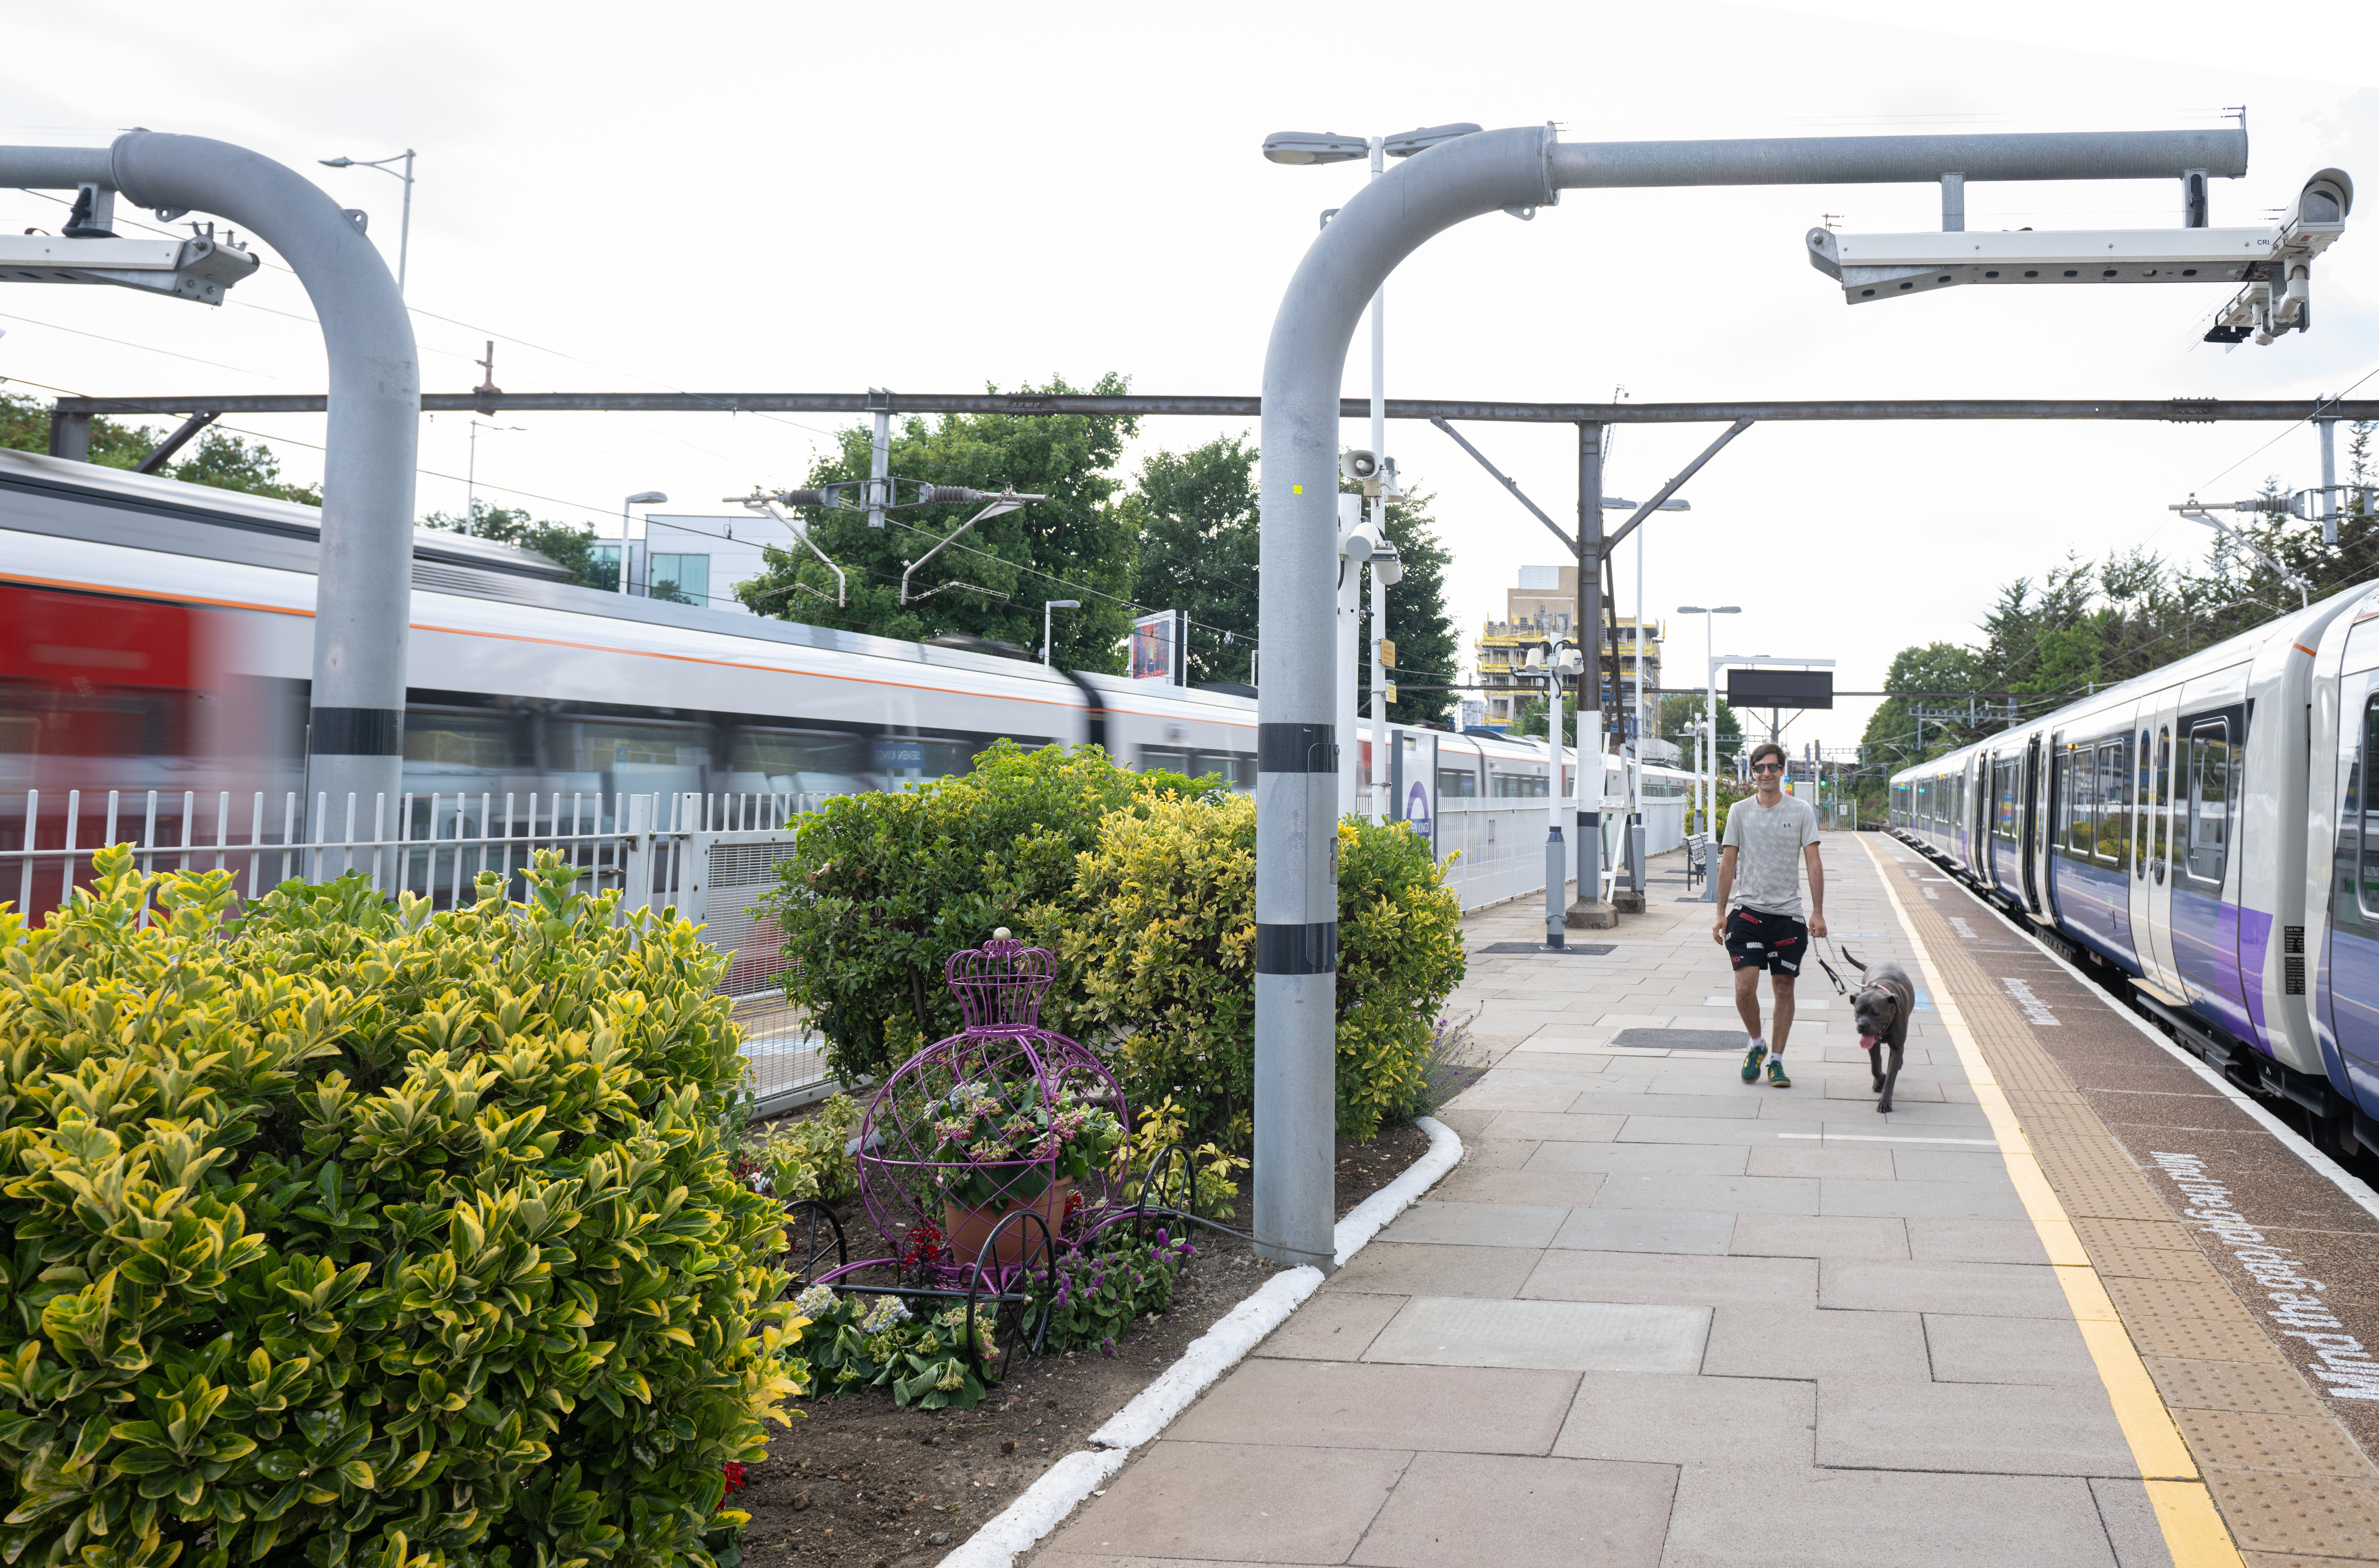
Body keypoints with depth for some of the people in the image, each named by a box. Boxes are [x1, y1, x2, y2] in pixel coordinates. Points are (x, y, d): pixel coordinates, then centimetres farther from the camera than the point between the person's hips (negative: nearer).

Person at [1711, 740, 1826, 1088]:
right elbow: (1728, 863, 7)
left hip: (1788, 913, 0)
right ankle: (1756, 1044, 17)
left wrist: (1818, 912, -7)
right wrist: (1721, 913, 4)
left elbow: (1813, 863, 0)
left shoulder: (1801, 811, 1)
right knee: (1745, 988, -9)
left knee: (1784, 988, 5)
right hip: (1747, 909, 0)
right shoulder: (1739, 811, 4)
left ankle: (1776, 1060, 16)